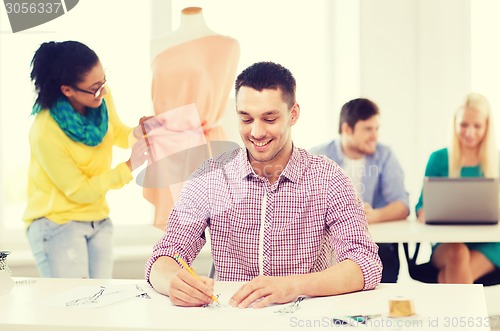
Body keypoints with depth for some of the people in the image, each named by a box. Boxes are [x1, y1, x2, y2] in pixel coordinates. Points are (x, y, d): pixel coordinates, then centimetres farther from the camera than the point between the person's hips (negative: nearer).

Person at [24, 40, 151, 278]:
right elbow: (79, 191, -15)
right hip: (56, 224, -6)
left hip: (97, 221, 6)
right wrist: (128, 167, -20)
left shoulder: (100, 97, -8)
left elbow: (115, 132, 14)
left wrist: (136, 133, -8)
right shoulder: (46, 132, -25)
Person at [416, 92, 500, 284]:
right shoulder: (439, 159, 10)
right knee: (458, 254, -34)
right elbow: (422, 205, 9)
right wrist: (425, 213, -15)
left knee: (449, 277, -31)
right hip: (448, 244, 1)